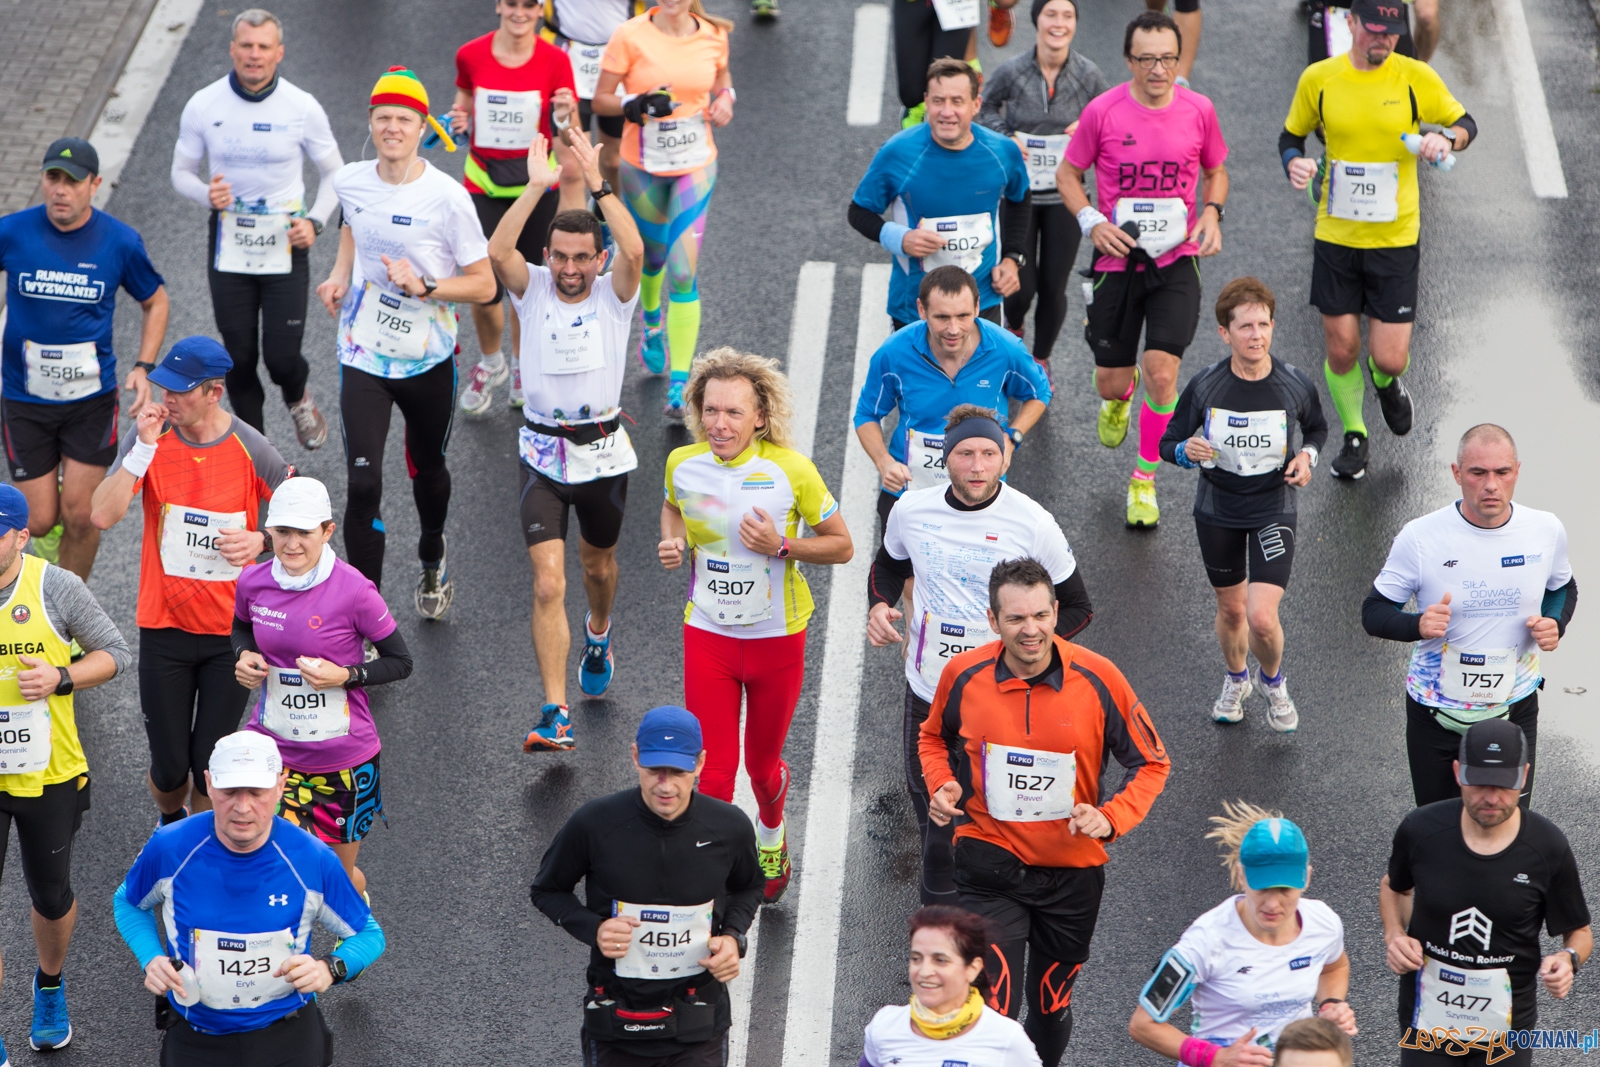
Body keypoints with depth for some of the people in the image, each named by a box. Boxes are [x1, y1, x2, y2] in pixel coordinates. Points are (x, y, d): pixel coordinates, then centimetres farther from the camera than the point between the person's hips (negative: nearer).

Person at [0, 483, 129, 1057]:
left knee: (51, 896, 17)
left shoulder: (56, 588, -11)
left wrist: (61, 677, -19)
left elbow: (116, 653, -2)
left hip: (49, 775, 0)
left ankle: (50, 986, 48)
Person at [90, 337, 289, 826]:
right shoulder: (150, 435, -7)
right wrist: (143, 447, -22)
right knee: (170, 770, 6)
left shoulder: (251, 450, -10)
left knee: (210, 767, 3)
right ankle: (170, 822, 41)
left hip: (231, 630, -1)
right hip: (164, 625, 1)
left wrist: (261, 540, -16)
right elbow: (103, 515, -17)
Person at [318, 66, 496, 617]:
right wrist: (339, 274, 5)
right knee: (363, 483, -13)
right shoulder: (350, 181, -3)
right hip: (363, 354, 1)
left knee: (427, 470, 21)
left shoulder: (448, 198, -16)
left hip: (429, 359, -1)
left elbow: (483, 285, -12)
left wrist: (423, 286, -27)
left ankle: (433, 562, 52)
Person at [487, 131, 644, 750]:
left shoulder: (613, 296, -6)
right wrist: (537, 186, -28)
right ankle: (555, 715, -14)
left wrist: (596, 183, -28)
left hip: (603, 453, 1)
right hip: (543, 456, -1)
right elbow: (498, 252, -24)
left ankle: (598, 635, 57)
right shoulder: (533, 290, -4)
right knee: (547, 585, -11)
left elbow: (634, 251, -27)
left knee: (598, 564, 23)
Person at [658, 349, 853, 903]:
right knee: (712, 772, -4)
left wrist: (782, 547, -24)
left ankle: (771, 837, 50)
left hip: (777, 638, -1)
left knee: (762, 765, 17)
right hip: (707, 635, 1)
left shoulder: (791, 470, -18)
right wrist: (672, 543, -5)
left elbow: (841, 546, -7)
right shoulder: (682, 464, -9)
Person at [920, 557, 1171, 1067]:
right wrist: (942, 785, -9)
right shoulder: (964, 674, -10)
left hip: (1072, 869, 1)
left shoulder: (1097, 678, -14)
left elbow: (1151, 762, -2)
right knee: (992, 1012, -13)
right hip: (990, 863, -1)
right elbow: (934, 737, 12)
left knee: (1053, 1009, 18)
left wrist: (1110, 817, -19)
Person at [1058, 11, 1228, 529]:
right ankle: (1119, 399, 48)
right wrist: (1092, 222, -12)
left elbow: (1215, 172, 14)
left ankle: (1145, 479, 7)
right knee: (1111, 382, 6)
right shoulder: (1102, 111, -9)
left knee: (1162, 372, -13)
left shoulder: (1198, 111, -4)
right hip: (1117, 260, 0)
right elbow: (1068, 174, 4)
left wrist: (1212, 212, -6)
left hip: (1177, 261, 0)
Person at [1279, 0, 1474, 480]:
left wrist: (1446, 138, -17)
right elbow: (1291, 135, 11)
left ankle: (1385, 380, 35)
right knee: (1340, 348, 5)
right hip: (1335, 238, 1)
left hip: (1395, 240, -1)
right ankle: (1353, 434, 30)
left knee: (1390, 358, -3)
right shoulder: (1319, 79, -3)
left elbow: (1465, 122, 6)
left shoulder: (1416, 77, -7)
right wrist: (1295, 162, -11)